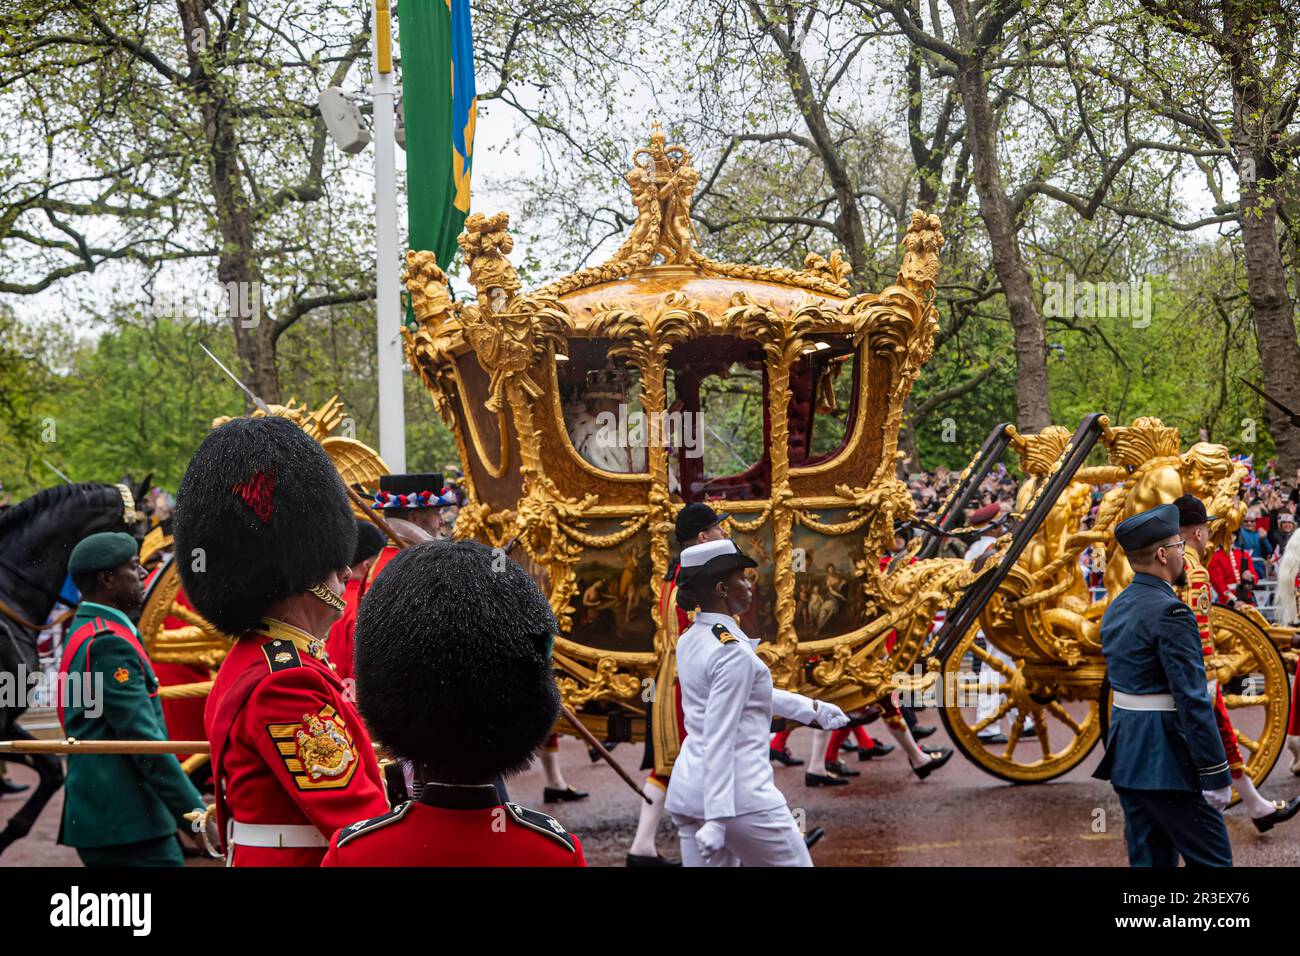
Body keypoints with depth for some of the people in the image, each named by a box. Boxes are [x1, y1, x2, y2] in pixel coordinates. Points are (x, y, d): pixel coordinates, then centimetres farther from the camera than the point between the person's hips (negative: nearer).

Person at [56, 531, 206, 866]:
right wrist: (194, 812, -20)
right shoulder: (109, 643, -16)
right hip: (127, 824, -10)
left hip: (102, 817, 10)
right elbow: (145, 739, -21)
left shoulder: (86, 633, 15)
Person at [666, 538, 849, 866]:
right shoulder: (732, 652, -17)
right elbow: (719, 740, -22)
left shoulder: (690, 641, 10)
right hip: (740, 793, -8)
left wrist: (811, 708, 34)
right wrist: (716, 819, -24)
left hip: (687, 790, 8)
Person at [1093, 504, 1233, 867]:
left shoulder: (1117, 608, 10)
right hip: (1166, 760, -9)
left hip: (1126, 754, 9)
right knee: (1212, 861, -1)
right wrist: (1216, 776, -17)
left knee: (1148, 857, 13)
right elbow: (1193, 700, -20)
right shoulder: (1170, 612, -17)